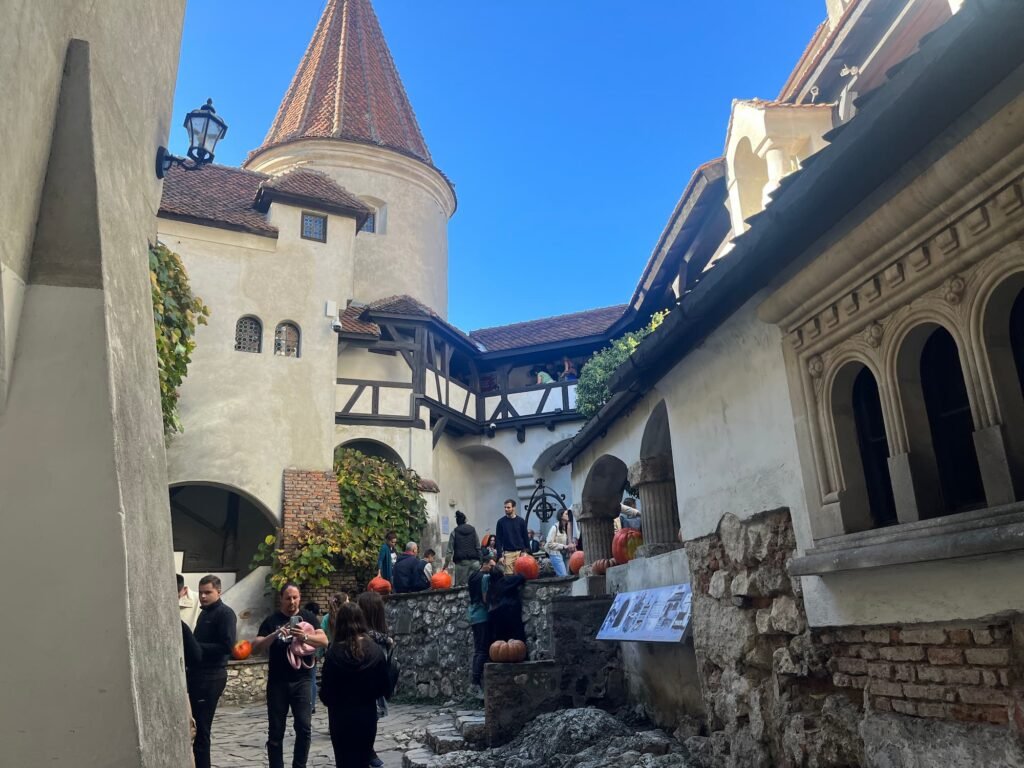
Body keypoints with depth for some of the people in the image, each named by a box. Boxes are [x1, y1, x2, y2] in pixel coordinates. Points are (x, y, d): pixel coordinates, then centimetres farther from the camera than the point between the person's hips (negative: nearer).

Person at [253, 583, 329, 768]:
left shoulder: (308, 617, 3)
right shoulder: (271, 620, 0)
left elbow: (324, 641, -7)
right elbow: (255, 648, -8)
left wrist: (305, 636, -25)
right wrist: (275, 635, -25)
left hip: (302, 681, 1)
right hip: (277, 682, 0)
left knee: (304, 728, -3)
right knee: (276, 732, 5)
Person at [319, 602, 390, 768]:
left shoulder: (334, 653, -16)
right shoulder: (376, 651, -8)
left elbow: (325, 694, -12)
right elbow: (384, 689, 0)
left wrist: (335, 701, 9)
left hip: (341, 719, -2)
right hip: (367, 717, 2)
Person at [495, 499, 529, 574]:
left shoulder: (521, 521, 4)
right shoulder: (501, 522, 2)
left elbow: (525, 538, 6)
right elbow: (498, 540, 1)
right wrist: (500, 555, -6)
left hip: (520, 552, 0)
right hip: (507, 553, 0)